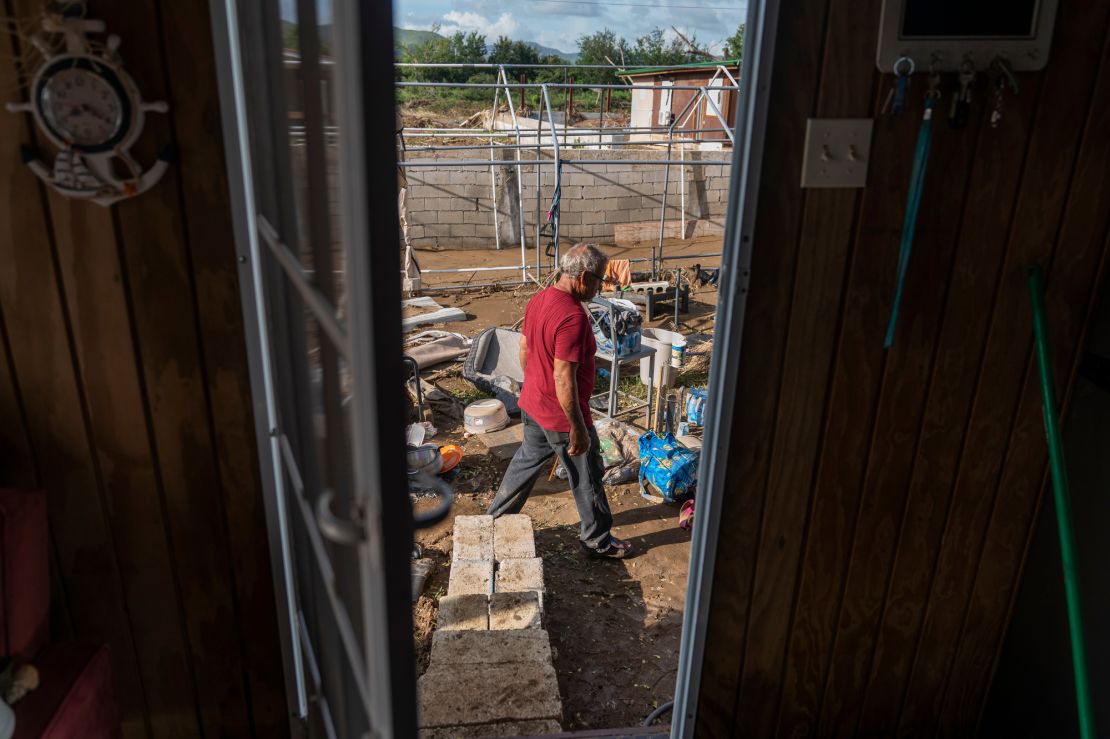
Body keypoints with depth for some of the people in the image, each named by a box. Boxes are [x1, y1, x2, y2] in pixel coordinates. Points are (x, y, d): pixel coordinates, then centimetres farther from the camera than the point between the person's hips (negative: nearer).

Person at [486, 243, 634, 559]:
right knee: (587, 477, 11)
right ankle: (597, 540, 29)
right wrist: (578, 428, -22)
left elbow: (524, 349, 12)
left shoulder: (538, 300, 0)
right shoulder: (573, 316, -28)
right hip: (562, 415, -9)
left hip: (532, 405, 9)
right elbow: (564, 378, -29)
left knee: (527, 462, 25)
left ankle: (494, 521, 38)